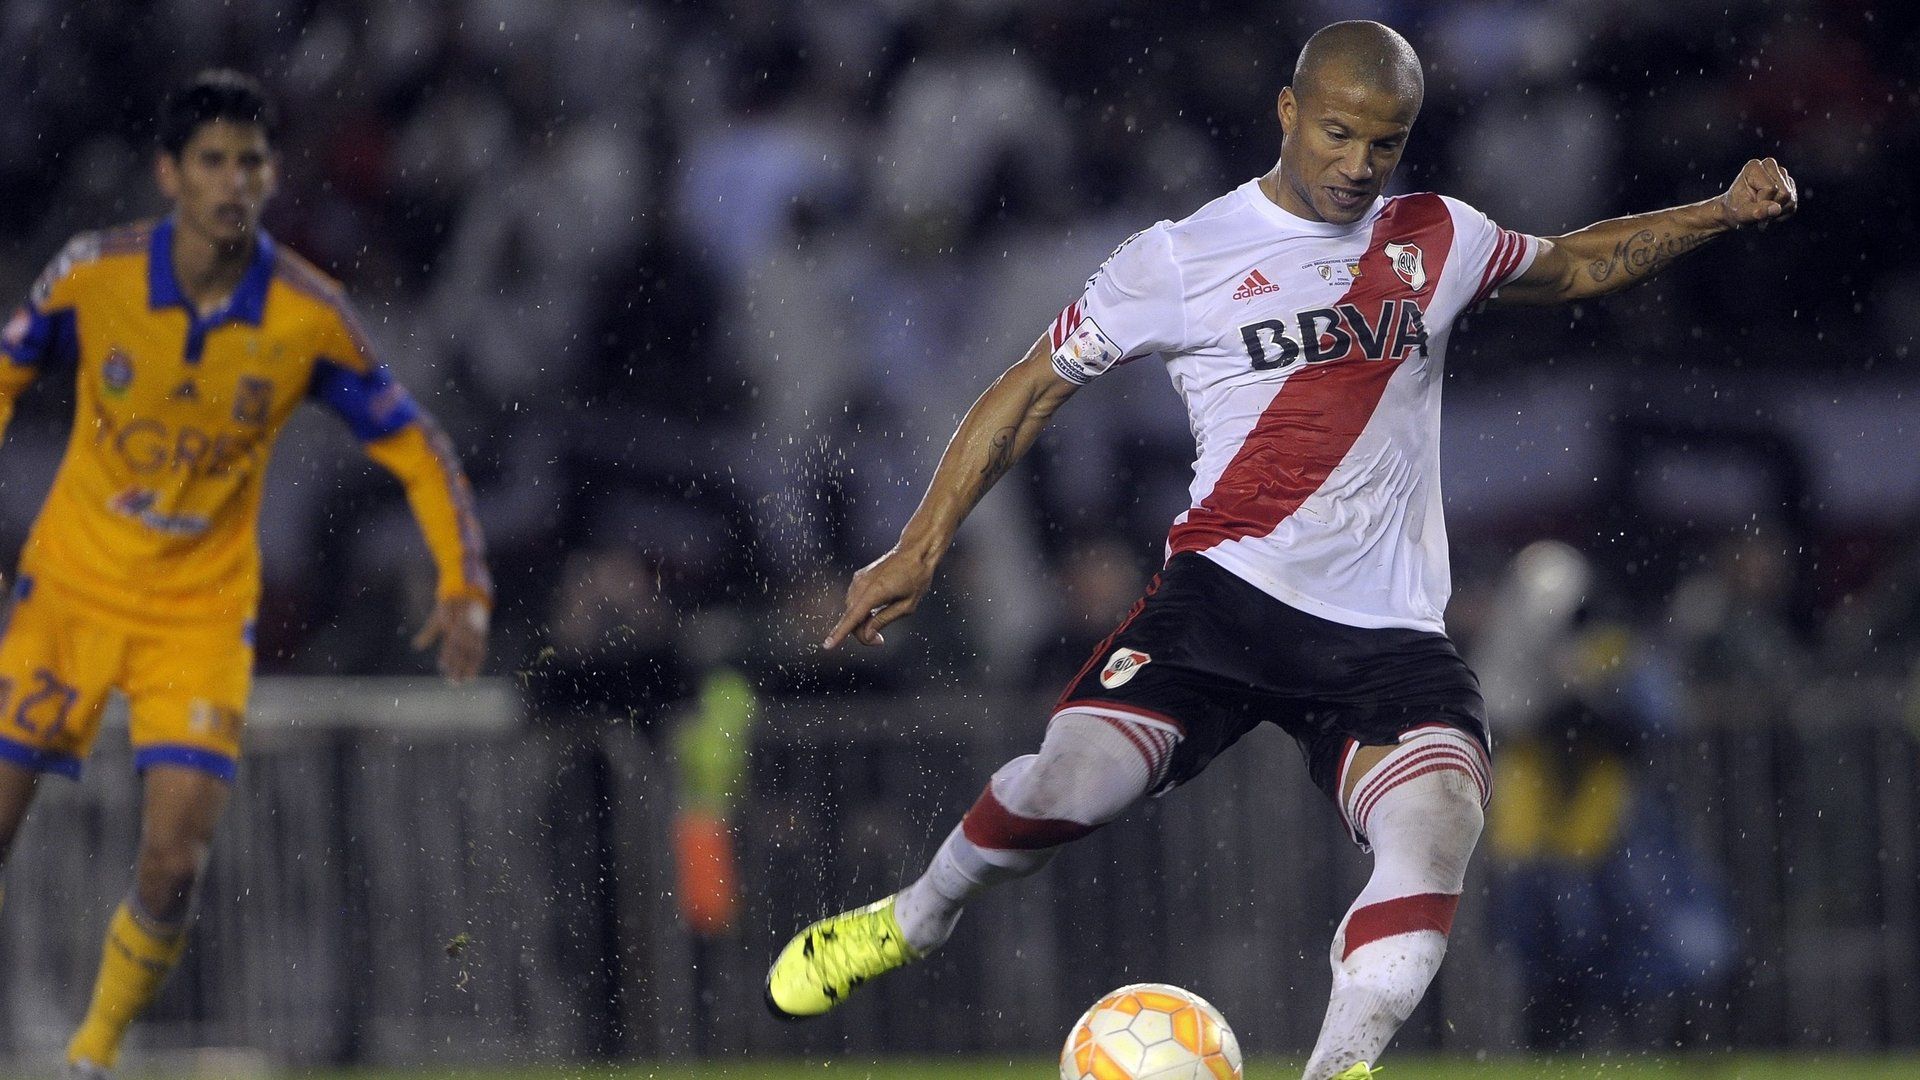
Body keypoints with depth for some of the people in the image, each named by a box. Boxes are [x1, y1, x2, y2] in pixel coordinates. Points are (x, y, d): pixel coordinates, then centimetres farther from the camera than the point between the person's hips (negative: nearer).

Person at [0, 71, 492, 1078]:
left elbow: (413, 447, -2)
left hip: (203, 609, 0)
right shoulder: (94, 275, -12)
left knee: (173, 866, -12)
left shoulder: (308, 315, -13)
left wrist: (465, 586, -11)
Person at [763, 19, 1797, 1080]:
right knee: (1076, 775, -23)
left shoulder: (1440, 240, 13)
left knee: (1439, 827, -25)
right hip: (1225, 591, -3)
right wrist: (919, 548, 2)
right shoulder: (1183, 258, 2)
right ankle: (912, 921, 7)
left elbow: (1571, 265, 32)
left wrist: (1718, 214, 19)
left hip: (1390, 631, 3)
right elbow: (1030, 390, 7)